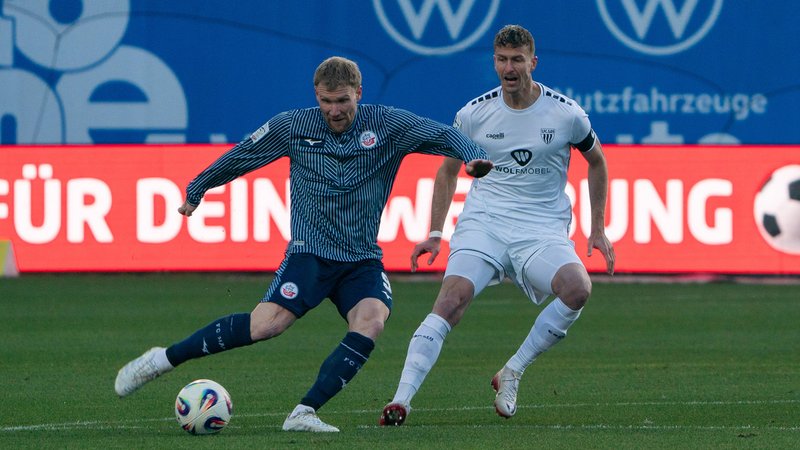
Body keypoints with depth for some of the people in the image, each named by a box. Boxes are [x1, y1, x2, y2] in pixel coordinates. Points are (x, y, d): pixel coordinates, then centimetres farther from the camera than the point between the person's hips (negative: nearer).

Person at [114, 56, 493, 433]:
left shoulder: (387, 125, 0)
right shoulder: (292, 126, 1)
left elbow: (443, 135, -7)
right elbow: (240, 157, 15)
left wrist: (472, 157, -28)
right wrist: (196, 190, 25)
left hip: (363, 260, 2)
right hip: (310, 252, -2)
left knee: (371, 320, -28)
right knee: (267, 324, -23)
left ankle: (304, 413, -26)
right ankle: (163, 359, -8)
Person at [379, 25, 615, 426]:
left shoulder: (566, 114, -1)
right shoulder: (474, 114, 2)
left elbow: (596, 162, 16)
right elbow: (449, 169, 17)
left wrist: (598, 230, 14)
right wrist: (435, 234, 11)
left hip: (543, 229, 0)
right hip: (482, 224, 0)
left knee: (578, 289, -30)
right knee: (451, 300, -25)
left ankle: (511, 373, -12)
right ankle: (401, 399, -29)